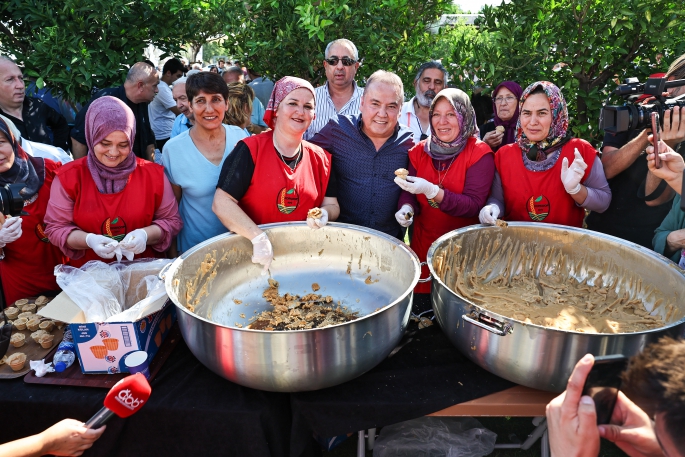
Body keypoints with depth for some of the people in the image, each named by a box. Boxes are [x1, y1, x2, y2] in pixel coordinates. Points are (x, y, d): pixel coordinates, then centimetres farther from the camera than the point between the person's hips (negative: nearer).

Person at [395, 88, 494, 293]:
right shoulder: (420, 151, 2)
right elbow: (409, 192, 4)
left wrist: (432, 191, -30)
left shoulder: (480, 153, -10)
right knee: (421, 292, 13)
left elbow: (474, 205, -18)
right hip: (423, 244, 3)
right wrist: (406, 207, -19)